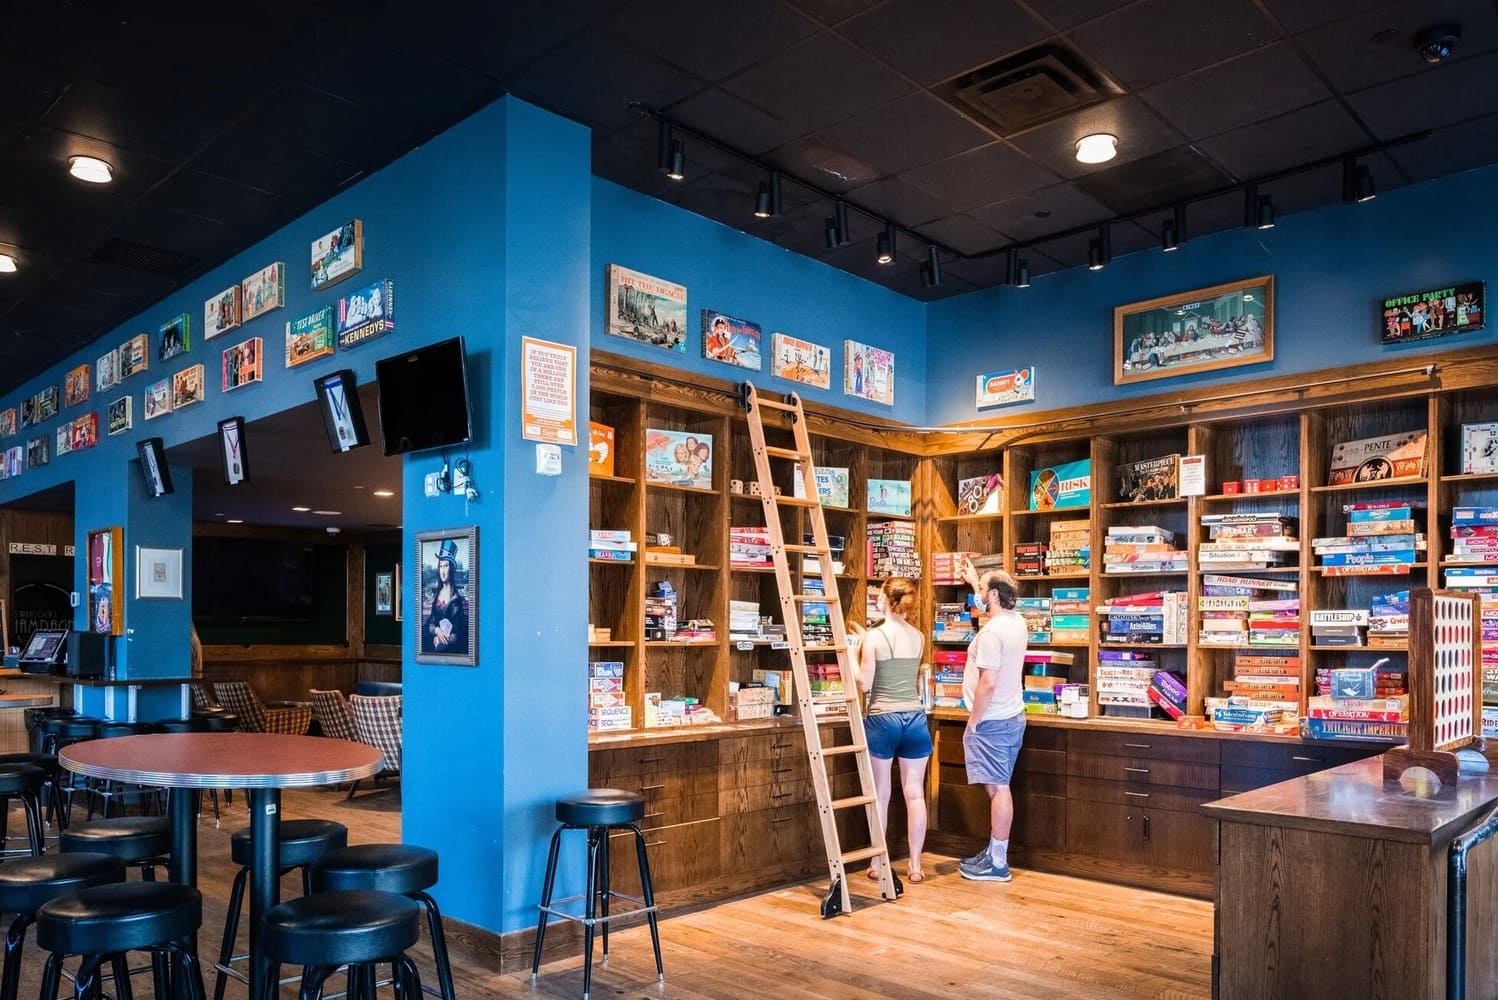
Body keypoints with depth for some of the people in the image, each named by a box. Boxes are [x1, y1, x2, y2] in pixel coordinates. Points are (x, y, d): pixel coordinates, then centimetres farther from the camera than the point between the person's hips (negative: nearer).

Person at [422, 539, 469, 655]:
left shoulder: (459, 595, -1)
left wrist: (449, 638, -14)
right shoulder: (435, 593, 13)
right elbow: (429, 621, 11)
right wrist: (437, 631, -8)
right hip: (435, 643, 4)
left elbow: (463, 627, -4)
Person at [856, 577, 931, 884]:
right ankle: (915, 866, 11)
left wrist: (855, 653, 5)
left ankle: (877, 863, 17)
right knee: (915, 793, 6)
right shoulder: (919, 637, 5)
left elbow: (864, 684, -11)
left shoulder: (873, 637, -10)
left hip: (883, 721, -3)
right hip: (915, 719, 3)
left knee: (880, 795, 8)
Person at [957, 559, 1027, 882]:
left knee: (997, 788, -4)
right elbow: (993, 603, 32)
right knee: (999, 788, 14)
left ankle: (997, 864, 2)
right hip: (1013, 718, 9)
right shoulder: (1017, 623, 6)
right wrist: (975, 581, 43)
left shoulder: (991, 631, -21)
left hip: (991, 722, -9)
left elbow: (987, 684, -24)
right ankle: (994, 852, 23)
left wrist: (973, 722, -14)